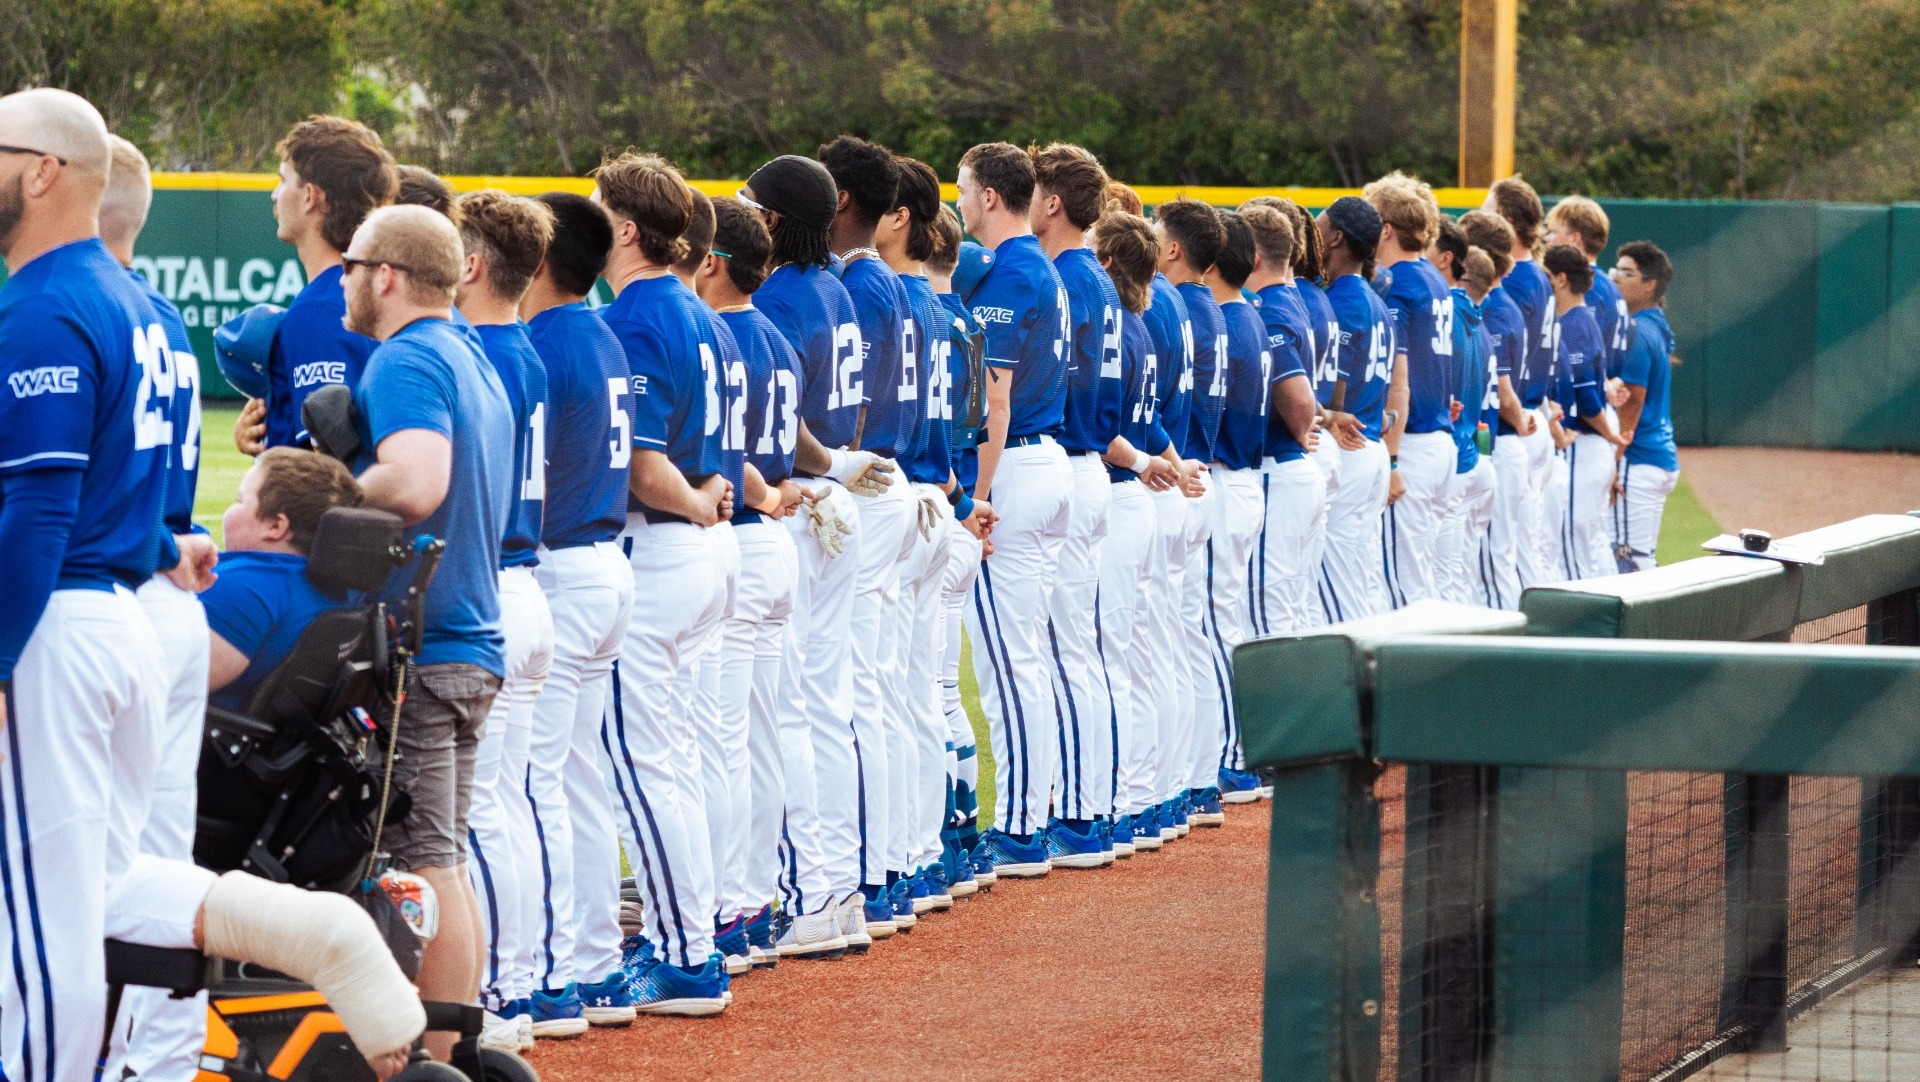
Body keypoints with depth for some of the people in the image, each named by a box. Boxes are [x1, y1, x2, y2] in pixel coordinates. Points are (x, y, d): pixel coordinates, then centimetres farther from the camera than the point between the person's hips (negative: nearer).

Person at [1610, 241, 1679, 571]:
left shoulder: (1636, 333, -14)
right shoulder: (1659, 327, 15)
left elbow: (1631, 407, -17)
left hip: (1638, 463, -10)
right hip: (1663, 458, 10)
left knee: (1631, 557, -10)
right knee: (1643, 558, 12)